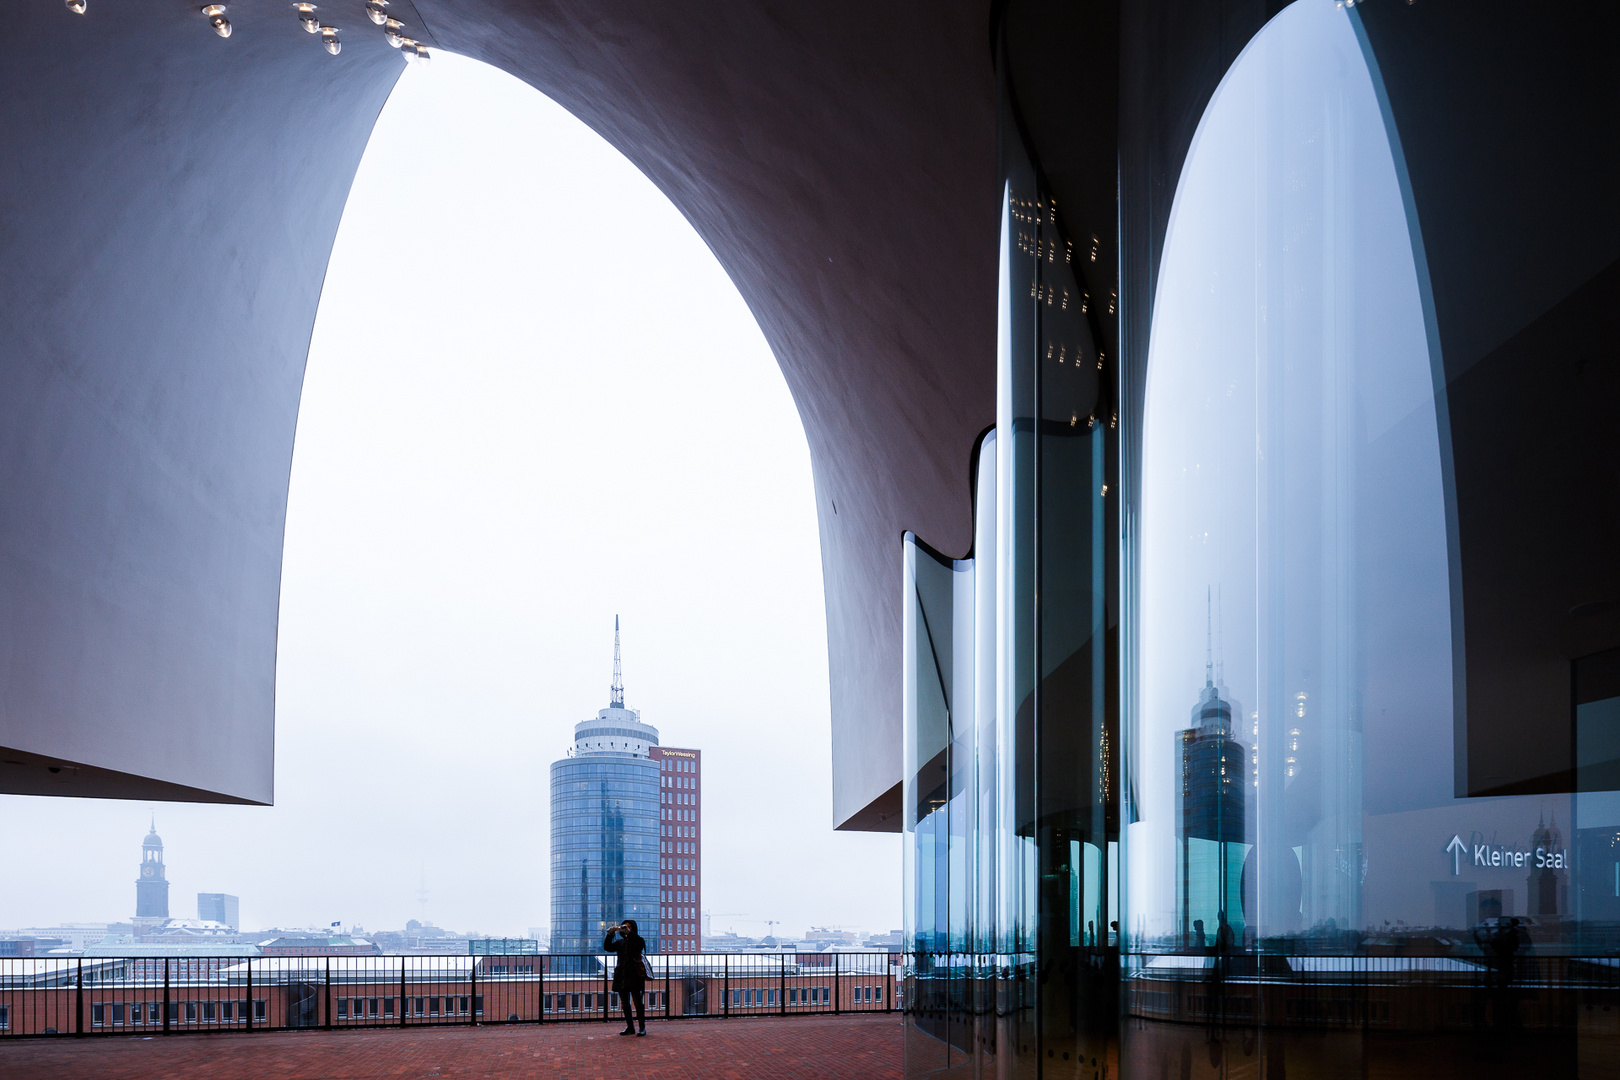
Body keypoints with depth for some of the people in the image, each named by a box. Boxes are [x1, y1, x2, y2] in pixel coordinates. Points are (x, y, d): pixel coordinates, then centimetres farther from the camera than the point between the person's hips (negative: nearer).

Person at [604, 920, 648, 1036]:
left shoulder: (638, 940, 5)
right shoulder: (620, 942, 18)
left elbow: (640, 943, -19)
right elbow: (608, 947, 5)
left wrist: (628, 932, -28)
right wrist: (610, 935, -10)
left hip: (635, 975, -5)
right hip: (622, 976, 5)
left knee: (638, 1001, -7)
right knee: (624, 1003, 7)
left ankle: (642, 1027, -5)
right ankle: (630, 1027, 14)